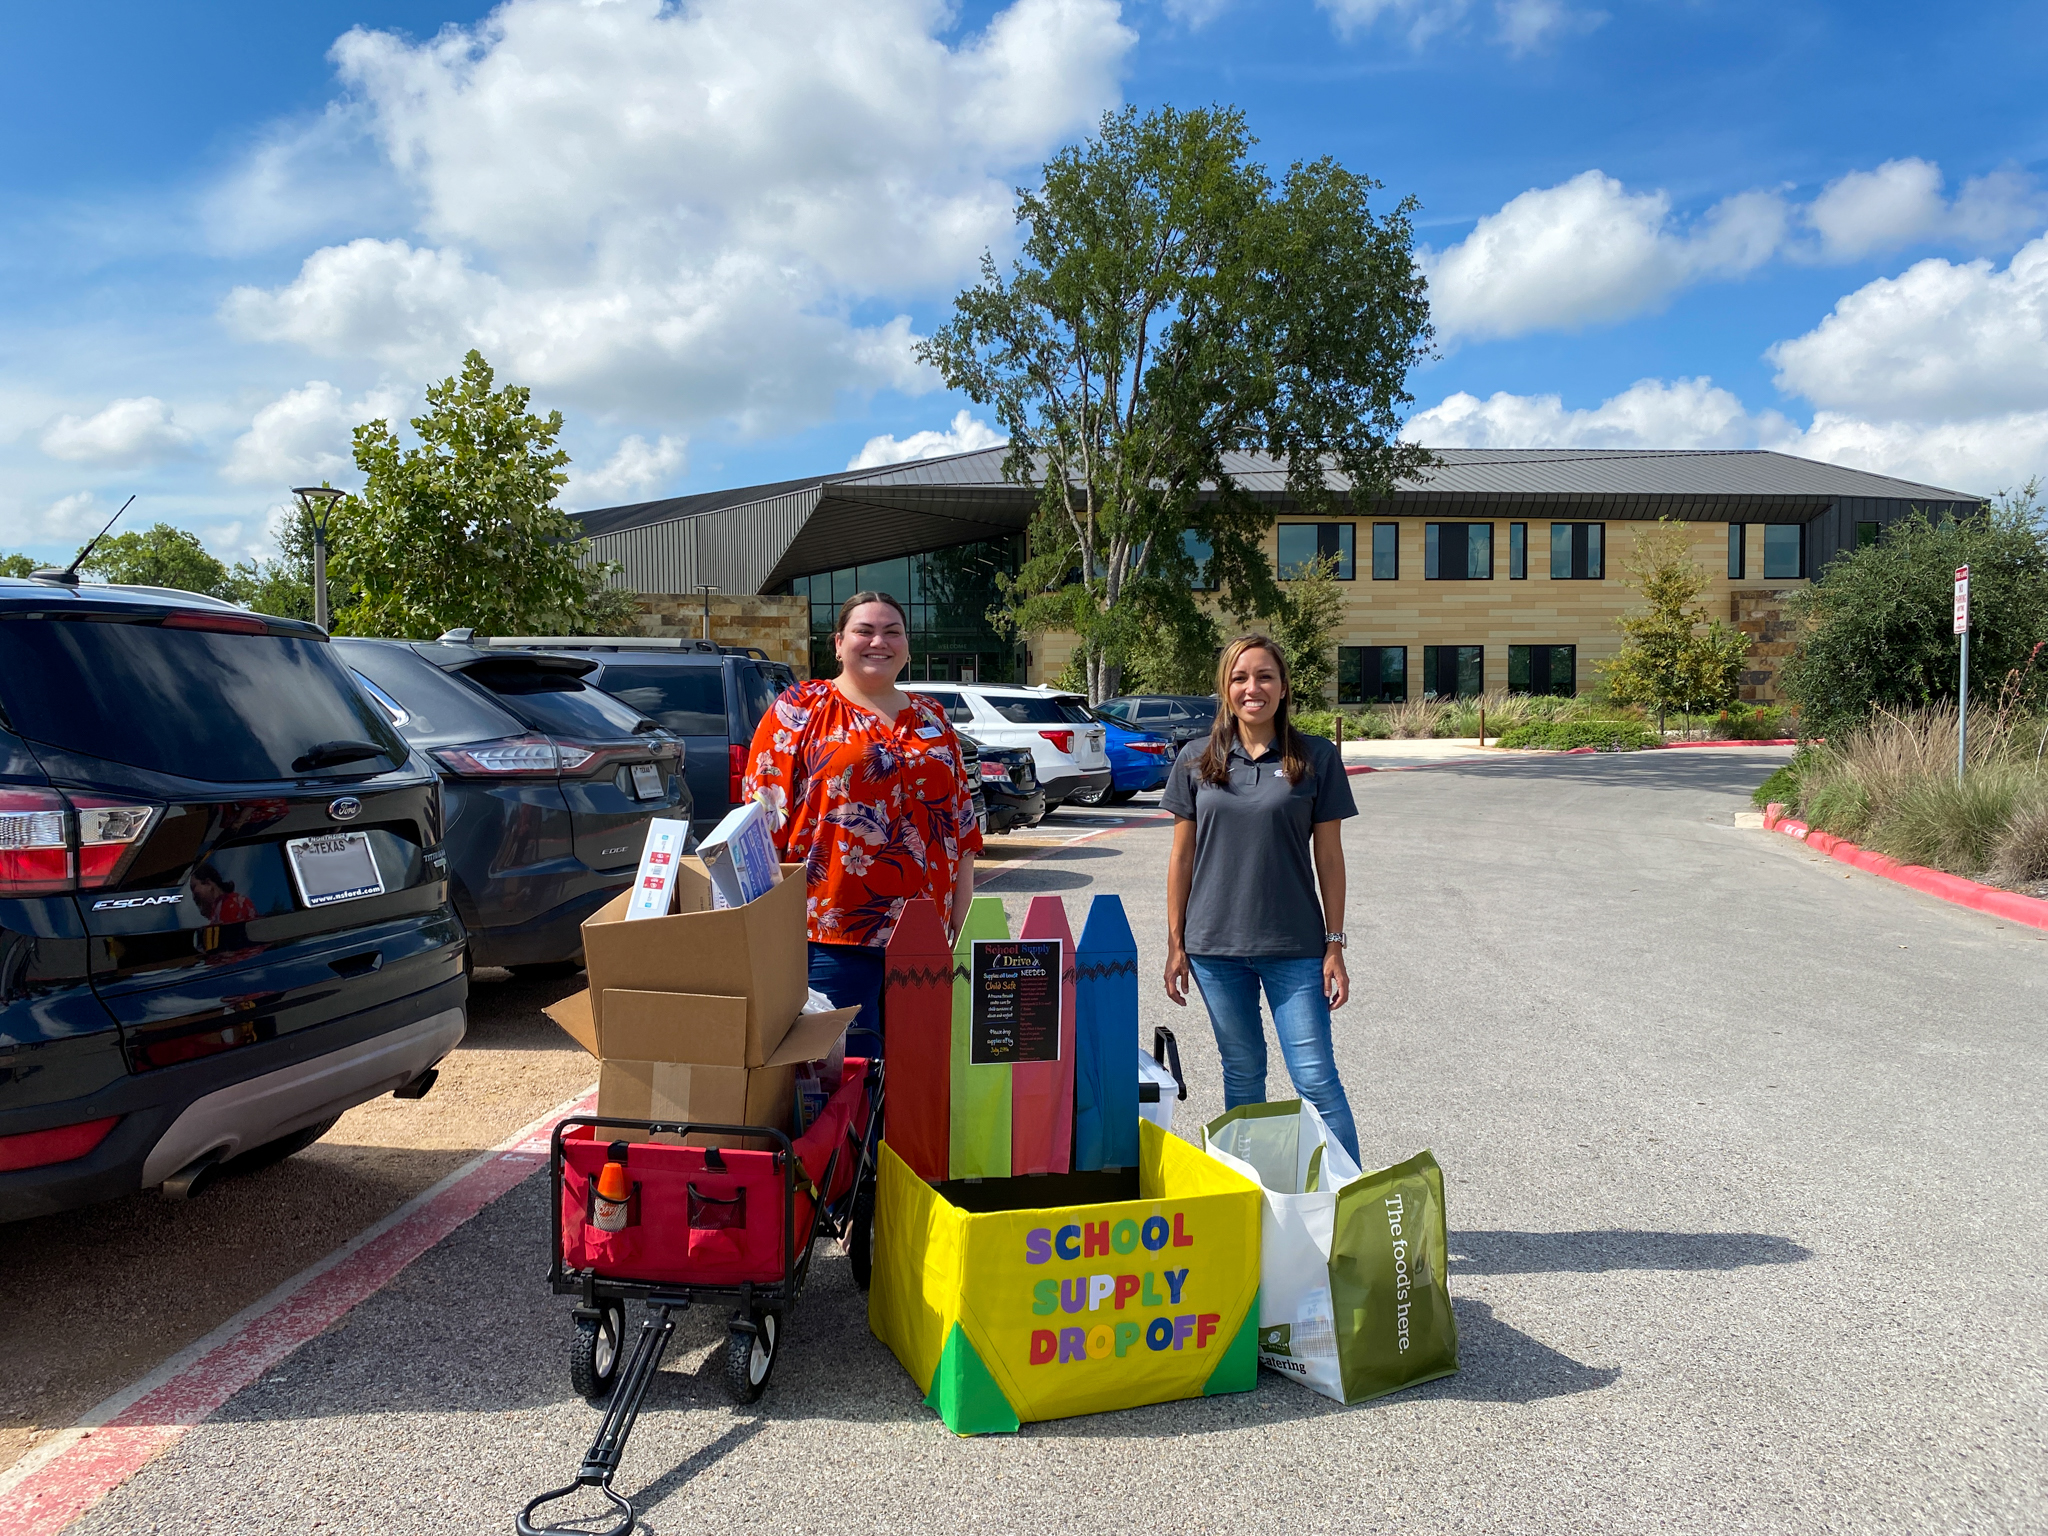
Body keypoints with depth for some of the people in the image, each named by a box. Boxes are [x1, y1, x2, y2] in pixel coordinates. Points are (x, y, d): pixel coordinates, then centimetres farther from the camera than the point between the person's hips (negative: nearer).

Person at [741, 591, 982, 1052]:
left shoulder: (931, 718, 16)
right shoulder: (800, 708, 4)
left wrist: (962, 919, 11)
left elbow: (961, 815, 16)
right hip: (833, 929, -4)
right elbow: (764, 816, -2)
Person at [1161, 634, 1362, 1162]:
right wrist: (1176, 944, 5)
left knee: (1316, 1077, -3)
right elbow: (1182, 855, 6)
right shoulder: (1197, 760, 3)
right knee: (1242, 1073, 14)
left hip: (1294, 946, -2)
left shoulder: (1315, 758, -2)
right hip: (1215, 945, 2)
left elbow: (1328, 855, 1)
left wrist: (1334, 944, -1)